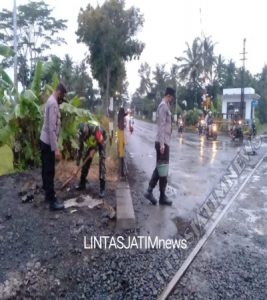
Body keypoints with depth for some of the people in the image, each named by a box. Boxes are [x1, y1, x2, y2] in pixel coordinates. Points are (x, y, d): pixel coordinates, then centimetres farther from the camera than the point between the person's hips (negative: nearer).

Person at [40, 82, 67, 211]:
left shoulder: (51, 101, 13)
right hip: (48, 143, -10)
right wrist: (56, 149, -26)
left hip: (44, 141, 10)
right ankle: (52, 201, 3)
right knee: (50, 172, -4)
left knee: (46, 170, 17)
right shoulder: (53, 103, -19)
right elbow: (51, 128, -26)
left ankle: (48, 195, 30)